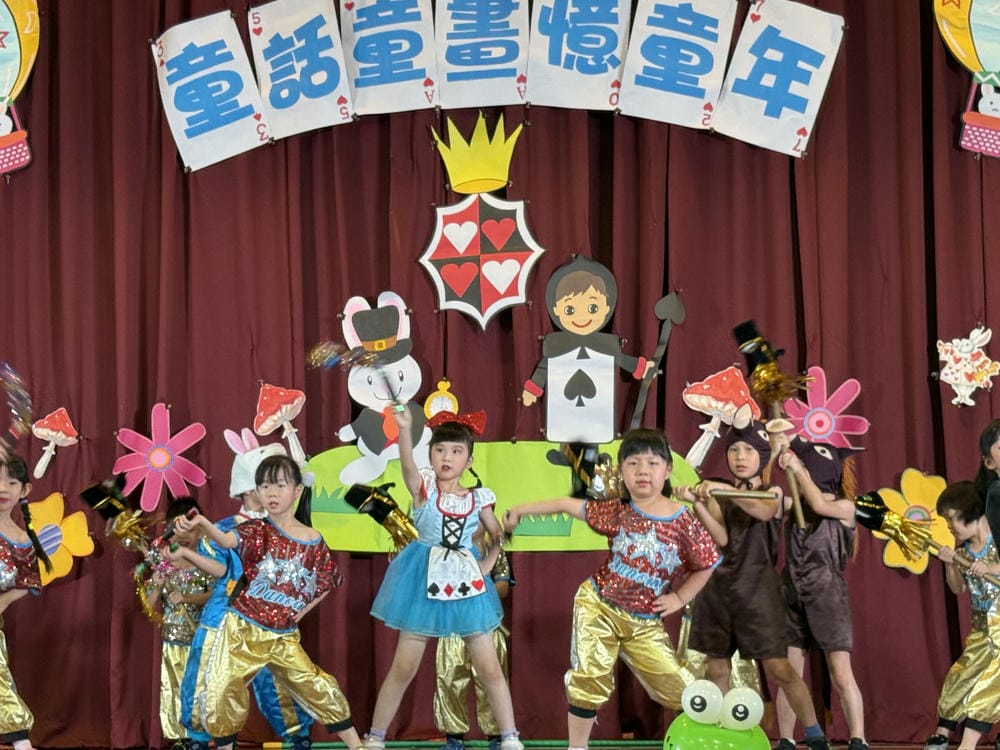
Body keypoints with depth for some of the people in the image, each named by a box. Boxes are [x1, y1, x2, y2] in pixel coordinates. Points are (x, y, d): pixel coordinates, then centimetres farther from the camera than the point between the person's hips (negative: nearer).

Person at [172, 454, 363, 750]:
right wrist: (202, 523, -53)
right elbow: (227, 540, -32)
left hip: (283, 636, 2)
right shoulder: (258, 530, -9)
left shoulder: (315, 542, 0)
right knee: (222, 694, -6)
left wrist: (302, 611, 7)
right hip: (242, 630, -2)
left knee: (319, 688, 0)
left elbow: (327, 583, 17)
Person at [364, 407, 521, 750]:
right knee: (403, 668, 4)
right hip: (425, 580, -2)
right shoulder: (423, 488, -8)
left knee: (489, 667, 4)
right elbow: (407, 465, -31)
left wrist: (488, 564, -2)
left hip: (466, 581, 2)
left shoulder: (478, 499, 1)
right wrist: (404, 429, -49)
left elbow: (500, 537, 15)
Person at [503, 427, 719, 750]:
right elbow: (568, 504, 2)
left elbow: (706, 565, 4)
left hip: (645, 623, 0)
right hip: (598, 607, 0)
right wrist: (521, 510, 4)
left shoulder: (683, 520, -8)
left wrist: (678, 598, -1)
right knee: (589, 680, -4)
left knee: (682, 690, -3)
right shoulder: (618, 512, -5)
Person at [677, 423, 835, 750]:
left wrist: (726, 489, -34)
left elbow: (764, 512, -22)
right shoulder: (717, 497, 9)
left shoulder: (772, 492, 4)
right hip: (718, 587, 3)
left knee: (778, 668, -7)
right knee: (716, 668, 5)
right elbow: (721, 539, -9)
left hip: (756, 587, -3)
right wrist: (697, 503, -22)